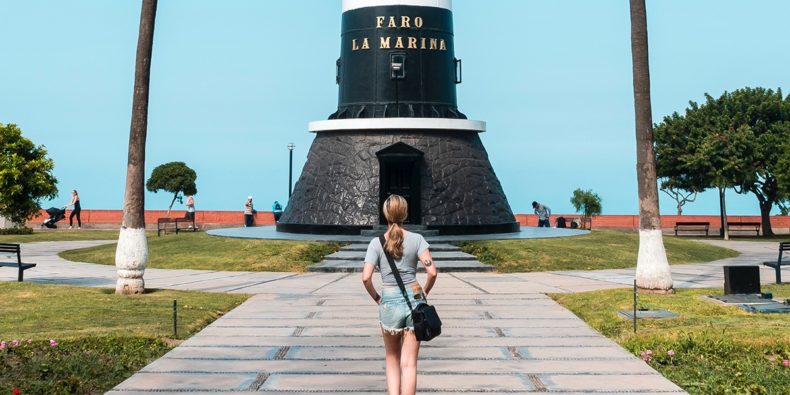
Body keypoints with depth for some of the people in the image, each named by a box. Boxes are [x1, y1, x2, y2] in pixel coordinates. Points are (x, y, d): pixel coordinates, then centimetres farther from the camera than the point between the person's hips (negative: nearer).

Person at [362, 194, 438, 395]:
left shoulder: (377, 243, -3)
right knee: (409, 363, 5)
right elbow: (432, 271, -12)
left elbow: (366, 277, -12)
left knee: (392, 359, 19)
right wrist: (425, 291, 6)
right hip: (414, 301, 0)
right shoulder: (416, 239, -4)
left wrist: (376, 297, 4)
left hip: (389, 303, 0)